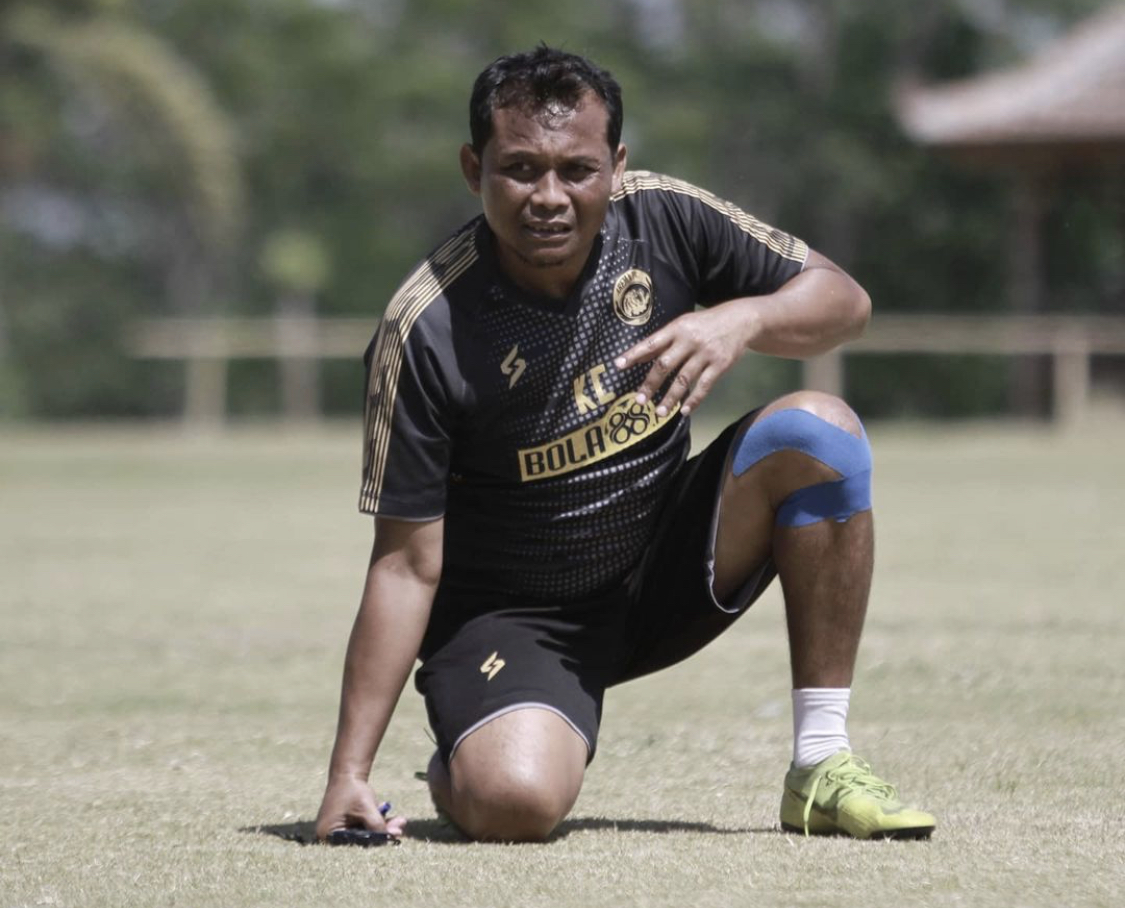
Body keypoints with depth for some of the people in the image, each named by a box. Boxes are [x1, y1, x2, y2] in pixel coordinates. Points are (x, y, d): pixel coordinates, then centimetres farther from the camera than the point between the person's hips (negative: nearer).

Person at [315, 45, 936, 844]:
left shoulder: (659, 218, -9)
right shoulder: (426, 332, -21)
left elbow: (844, 299, -2)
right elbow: (408, 567, -19)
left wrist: (740, 320, -26)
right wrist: (349, 772, -23)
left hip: (665, 572, 5)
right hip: (511, 619, -4)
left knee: (817, 431, -19)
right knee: (516, 803, -33)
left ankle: (822, 768, -14)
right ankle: (457, 768, 8)